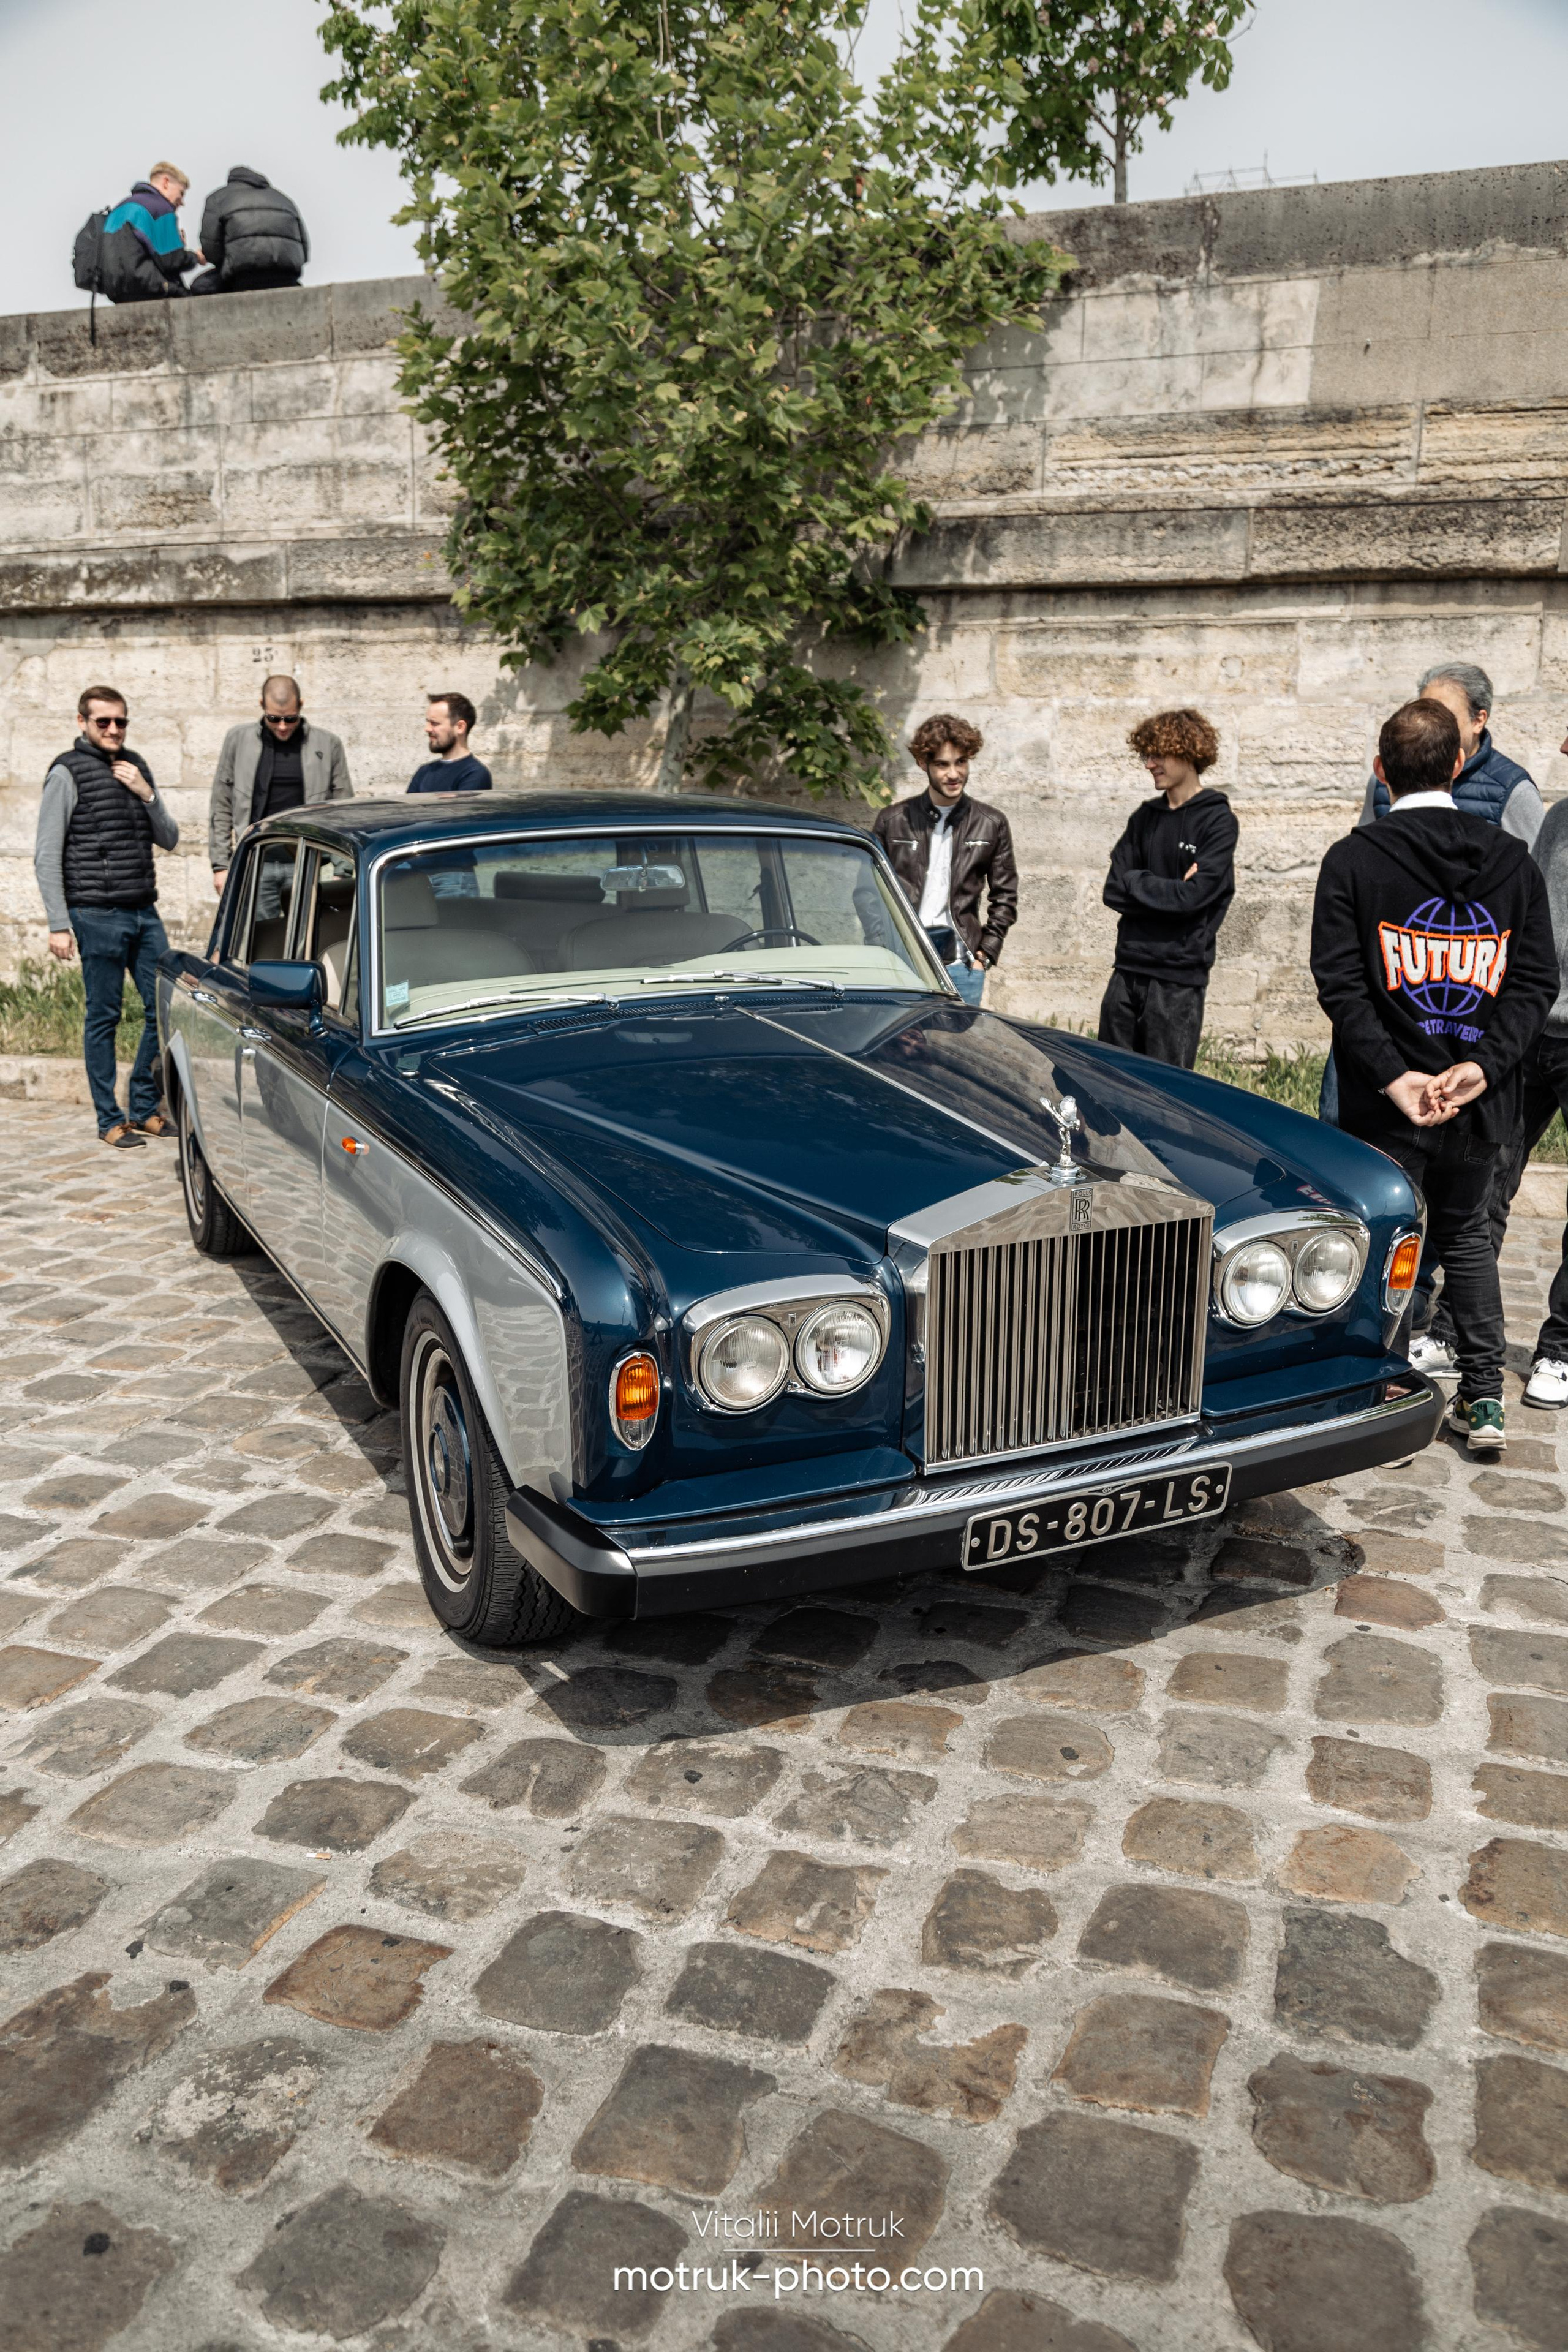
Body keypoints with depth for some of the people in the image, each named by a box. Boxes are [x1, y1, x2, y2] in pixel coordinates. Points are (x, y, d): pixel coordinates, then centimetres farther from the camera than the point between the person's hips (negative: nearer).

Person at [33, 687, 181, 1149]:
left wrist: (147, 795, -3)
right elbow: (46, 856, -6)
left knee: (165, 1007, 6)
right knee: (104, 1017, 1)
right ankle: (110, 1120, 9)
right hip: (97, 915, -6)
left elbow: (169, 839, 14)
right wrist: (58, 925, -11)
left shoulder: (135, 767, 13)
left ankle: (145, 1108, 19)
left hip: (144, 912, 6)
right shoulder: (68, 773, -5)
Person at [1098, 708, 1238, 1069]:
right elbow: (1114, 892, 4)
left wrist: (1135, 883, -5)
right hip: (1128, 968, 6)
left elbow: (1192, 897, -16)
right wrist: (1167, 890, -8)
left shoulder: (1218, 822, -5)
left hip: (1180, 975, -6)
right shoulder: (1145, 817, 13)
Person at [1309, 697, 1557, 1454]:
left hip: (1387, 1105, -3)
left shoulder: (1353, 860, -7)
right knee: (1465, 1234, 22)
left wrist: (1395, 1076, -16)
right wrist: (1481, 1065, -12)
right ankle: (1484, 1399, 21)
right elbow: (1536, 979, -4)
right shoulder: (1513, 860, 3)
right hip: (1485, 1105, 4)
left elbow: (1340, 983, -15)